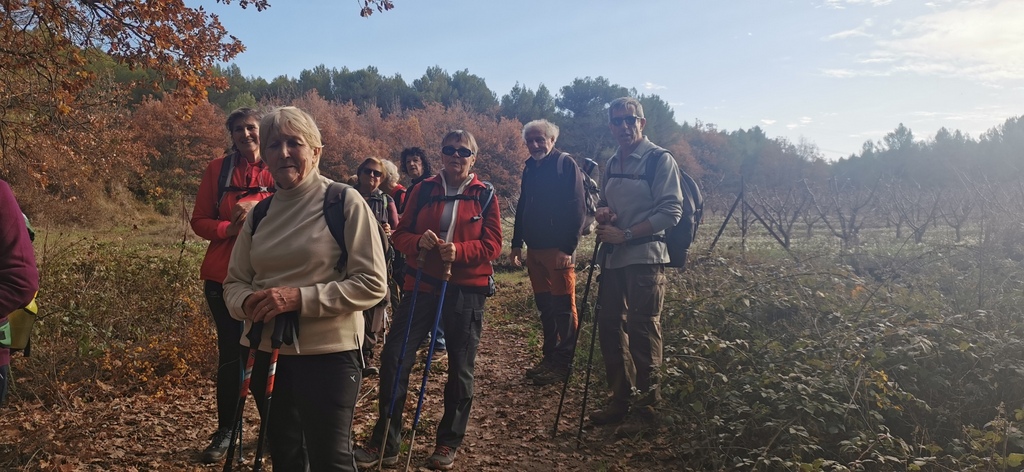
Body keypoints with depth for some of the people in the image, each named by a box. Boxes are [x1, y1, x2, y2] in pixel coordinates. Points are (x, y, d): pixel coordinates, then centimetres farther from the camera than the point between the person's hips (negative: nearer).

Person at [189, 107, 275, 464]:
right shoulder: (217, 169, 4)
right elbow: (199, 221, 4)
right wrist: (229, 228, -15)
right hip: (223, 275, 1)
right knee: (230, 353, 9)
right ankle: (226, 430, 23)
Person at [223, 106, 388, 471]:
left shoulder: (344, 202, -10)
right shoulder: (259, 213, 7)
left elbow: (372, 284, -14)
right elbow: (234, 283, 12)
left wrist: (301, 298, -23)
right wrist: (247, 302, -12)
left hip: (328, 354, -6)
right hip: (266, 353, 6)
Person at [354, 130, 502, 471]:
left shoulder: (485, 196, 1)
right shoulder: (423, 190, 6)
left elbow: (492, 245, -5)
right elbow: (400, 234, 6)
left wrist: (458, 250, -22)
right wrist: (418, 242, -17)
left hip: (466, 290, -1)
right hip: (423, 284, 2)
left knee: (460, 368, 7)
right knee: (394, 358, -6)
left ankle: (448, 443, 24)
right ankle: (385, 441, 7)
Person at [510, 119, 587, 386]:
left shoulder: (565, 165, -7)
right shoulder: (530, 168, 15)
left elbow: (577, 210, -12)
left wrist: (568, 248, -17)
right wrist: (517, 244, 15)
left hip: (558, 250, -7)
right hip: (534, 249, 7)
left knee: (563, 307, -2)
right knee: (544, 305, 13)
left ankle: (563, 364, 5)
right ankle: (549, 357, 22)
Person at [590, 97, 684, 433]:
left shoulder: (660, 160, -6)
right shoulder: (612, 164, 16)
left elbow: (670, 212, -13)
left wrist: (625, 234, -16)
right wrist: (602, 214, 2)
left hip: (645, 258, -7)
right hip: (613, 257, 7)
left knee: (643, 331, -2)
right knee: (609, 327, 10)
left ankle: (647, 406, 11)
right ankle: (620, 399, 24)